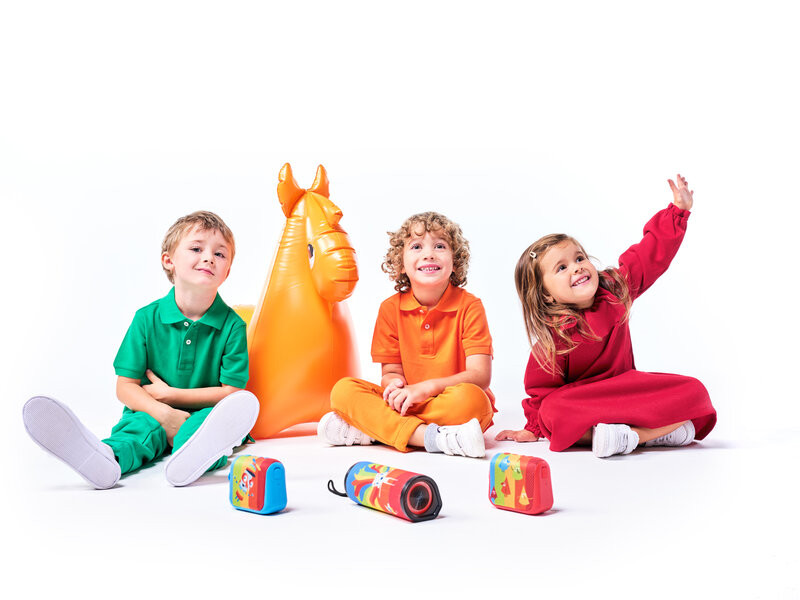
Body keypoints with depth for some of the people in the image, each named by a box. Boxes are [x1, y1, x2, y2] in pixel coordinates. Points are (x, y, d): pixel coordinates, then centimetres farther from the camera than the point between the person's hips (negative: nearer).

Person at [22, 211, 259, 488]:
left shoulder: (232, 325, -6)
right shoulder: (147, 318, -3)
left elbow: (231, 392, -7)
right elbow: (126, 387, -3)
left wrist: (170, 394, -9)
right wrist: (163, 414, -22)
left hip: (200, 414, -2)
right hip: (151, 412, 2)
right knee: (140, 424, -31)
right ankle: (108, 457, -65)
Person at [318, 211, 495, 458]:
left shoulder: (469, 306, -6)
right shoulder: (391, 308, 3)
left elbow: (480, 375, -12)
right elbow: (391, 371, 4)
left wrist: (426, 387, -25)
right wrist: (394, 385, -22)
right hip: (406, 403, 3)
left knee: (471, 398, -37)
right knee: (343, 389, -18)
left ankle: (366, 430, -26)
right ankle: (431, 436, -33)